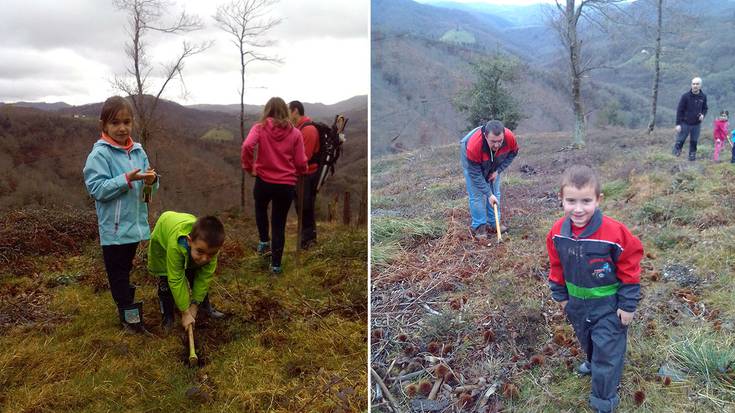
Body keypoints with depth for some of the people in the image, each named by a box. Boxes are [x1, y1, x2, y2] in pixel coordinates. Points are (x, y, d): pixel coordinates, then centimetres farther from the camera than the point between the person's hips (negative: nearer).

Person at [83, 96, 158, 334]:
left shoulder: (138, 151, 4)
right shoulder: (99, 154, -13)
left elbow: (148, 188, 7)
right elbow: (97, 188, -18)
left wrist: (151, 181, -15)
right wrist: (127, 179, -26)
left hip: (135, 222, 6)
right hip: (114, 227, -6)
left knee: (126, 268, 21)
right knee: (118, 272, 5)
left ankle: (124, 305, 37)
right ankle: (130, 315, 13)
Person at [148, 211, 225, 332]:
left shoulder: (211, 247, -38)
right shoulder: (175, 245, -48)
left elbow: (204, 277, -26)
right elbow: (176, 280, -39)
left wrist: (194, 304, -21)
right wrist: (185, 312, -32)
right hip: (162, 240, -3)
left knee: (199, 278, 3)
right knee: (166, 281, -10)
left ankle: (205, 306, 25)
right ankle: (167, 316, 9)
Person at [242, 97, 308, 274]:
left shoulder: (259, 128, -4)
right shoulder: (295, 132, -1)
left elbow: (247, 147, -22)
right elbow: (301, 163, -3)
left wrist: (249, 168, -7)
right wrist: (295, 173, 18)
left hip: (263, 181, 0)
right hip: (287, 184, 0)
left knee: (260, 209, 33)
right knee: (279, 224, 12)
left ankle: (263, 241, 26)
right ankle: (276, 264, 16)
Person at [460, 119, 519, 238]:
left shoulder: (510, 137, -35)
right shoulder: (473, 146, -45)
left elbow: (513, 153, -9)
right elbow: (475, 174, -32)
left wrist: (498, 171, -17)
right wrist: (489, 194, -27)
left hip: (493, 164, 4)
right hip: (473, 164, -4)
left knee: (495, 193, 8)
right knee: (476, 195, -6)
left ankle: (494, 223, 19)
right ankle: (478, 226, 6)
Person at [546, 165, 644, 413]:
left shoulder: (614, 233, -28)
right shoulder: (558, 232, -14)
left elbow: (629, 270, -17)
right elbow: (557, 266, 2)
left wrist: (628, 305, -13)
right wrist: (560, 295, 8)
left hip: (608, 305, -4)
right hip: (577, 303, 5)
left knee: (607, 353, 5)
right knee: (586, 340, 29)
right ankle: (593, 363, 60)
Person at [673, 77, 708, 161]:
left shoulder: (703, 97, 1)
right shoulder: (685, 96, -9)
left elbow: (705, 108, 15)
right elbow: (679, 110, -7)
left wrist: (703, 115, -9)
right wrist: (678, 124, -12)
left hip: (696, 124, 3)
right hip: (685, 123, -3)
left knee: (694, 142, 7)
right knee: (680, 141, -1)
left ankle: (692, 155, 17)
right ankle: (676, 151, 16)